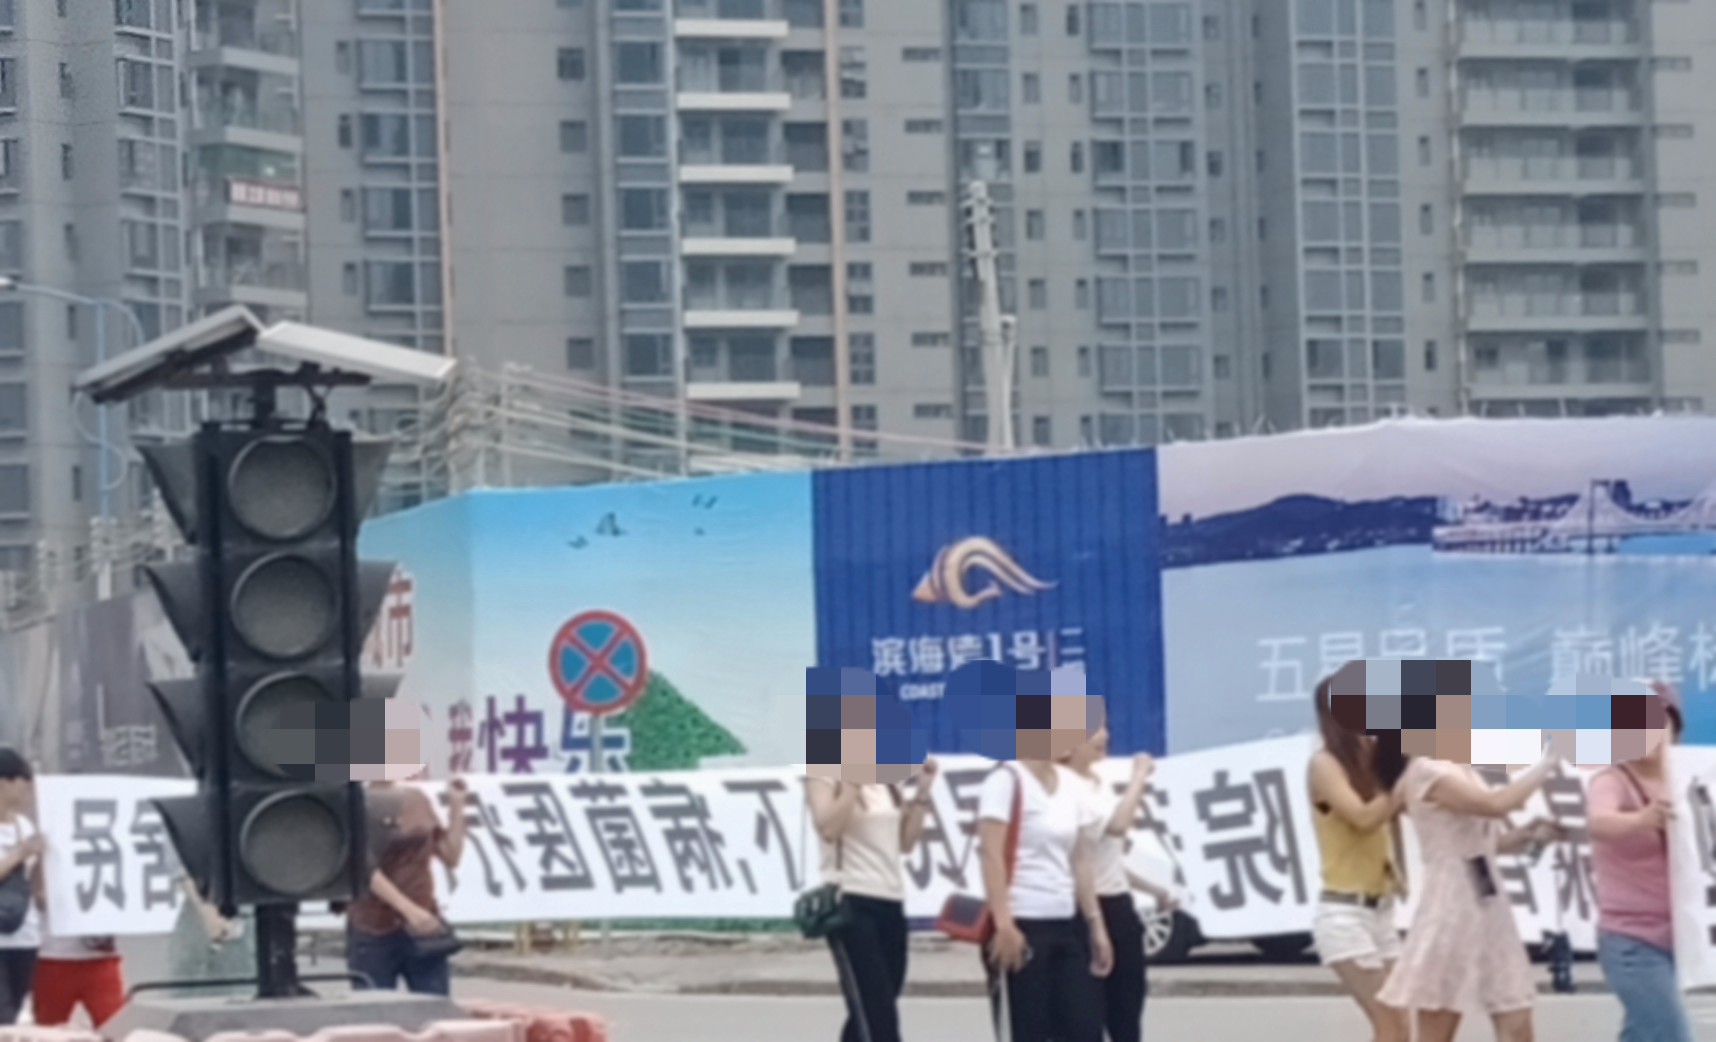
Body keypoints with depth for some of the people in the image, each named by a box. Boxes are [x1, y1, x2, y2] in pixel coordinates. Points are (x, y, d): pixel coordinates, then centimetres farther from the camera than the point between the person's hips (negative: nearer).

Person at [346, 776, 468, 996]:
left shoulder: (417, 799, 11)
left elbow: (451, 856, 12)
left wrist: (456, 805, 3)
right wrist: (408, 909, -24)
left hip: (424, 926, 5)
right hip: (375, 930, -5)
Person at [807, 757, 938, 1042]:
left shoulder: (886, 784, 17)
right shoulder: (826, 779, -4)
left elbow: (906, 842, 14)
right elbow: (828, 828, -21)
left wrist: (922, 791, 7)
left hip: (891, 904, 8)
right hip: (850, 903, -8)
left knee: (867, 1013, 11)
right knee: (875, 1014, -14)